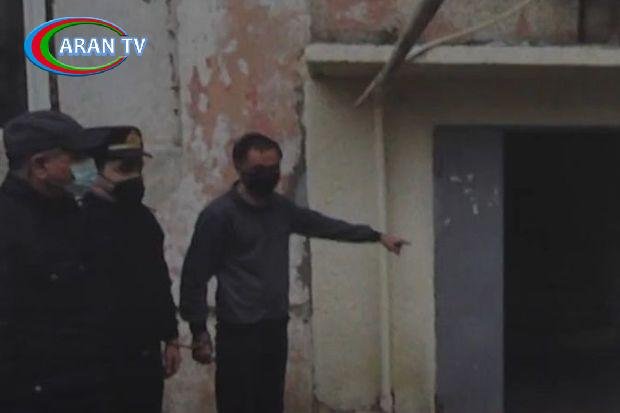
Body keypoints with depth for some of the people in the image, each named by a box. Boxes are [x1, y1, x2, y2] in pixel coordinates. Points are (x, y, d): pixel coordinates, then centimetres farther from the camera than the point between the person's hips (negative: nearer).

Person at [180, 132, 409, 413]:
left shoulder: (280, 208, 10)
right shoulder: (218, 214, -11)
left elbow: (322, 225, 22)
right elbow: (194, 275, -9)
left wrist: (377, 236, 24)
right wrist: (199, 331, -11)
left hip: (276, 327, 7)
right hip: (239, 332, -7)